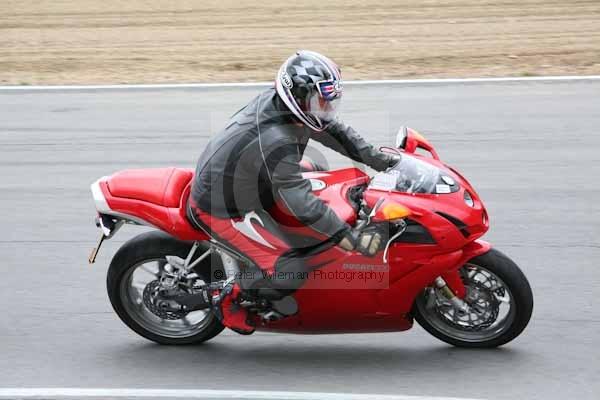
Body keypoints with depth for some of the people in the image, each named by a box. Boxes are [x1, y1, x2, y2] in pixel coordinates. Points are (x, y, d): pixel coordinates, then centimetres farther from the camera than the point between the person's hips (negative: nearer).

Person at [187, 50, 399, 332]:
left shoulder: (278, 101, -8)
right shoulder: (276, 142, -35)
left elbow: (331, 129, 5)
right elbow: (301, 203, -34)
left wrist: (378, 158, -1)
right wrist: (353, 241, -32)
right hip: (224, 209, -10)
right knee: (292, 270, -18)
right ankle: (231, 299, 4)